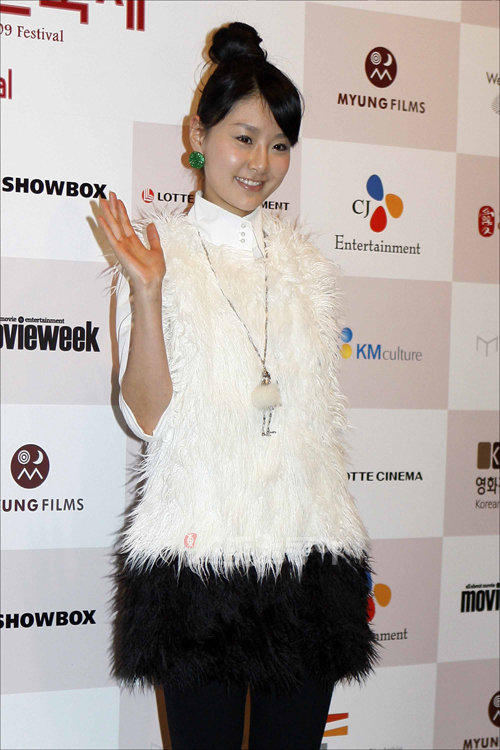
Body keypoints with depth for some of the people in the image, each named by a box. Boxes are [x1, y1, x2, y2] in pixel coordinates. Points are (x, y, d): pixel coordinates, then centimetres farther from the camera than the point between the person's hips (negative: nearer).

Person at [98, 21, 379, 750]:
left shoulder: (308, 262, 11)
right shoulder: (157, 250, -1)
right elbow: (148, 415, -8)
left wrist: (350, 556, 13)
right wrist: (146, 292, -20)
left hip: (309, 548, 4)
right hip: (202, 547, -3)